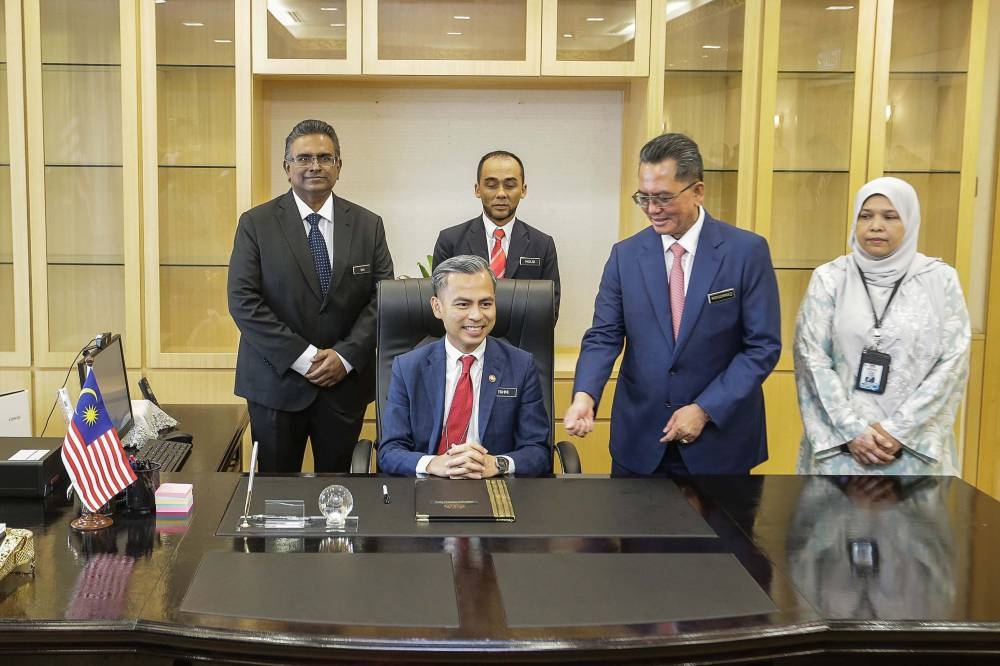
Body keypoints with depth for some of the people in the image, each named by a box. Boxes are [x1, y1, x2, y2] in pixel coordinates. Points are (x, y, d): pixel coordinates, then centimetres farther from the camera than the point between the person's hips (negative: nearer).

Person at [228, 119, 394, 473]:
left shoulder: (368, 225, 4)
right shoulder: (256, 224, -2)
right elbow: (243, 301, -8)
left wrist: (346, 356, -12)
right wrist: (303, 357, -15)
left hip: (346, 380, 2)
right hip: (276, 381, -1)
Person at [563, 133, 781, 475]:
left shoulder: (747, 251, -7)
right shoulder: (625, 255, 1)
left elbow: (763, 345, -7)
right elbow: (604, 336, -1)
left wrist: (706, 409, -13)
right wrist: (585, 394, -20)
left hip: (719, 437, -2)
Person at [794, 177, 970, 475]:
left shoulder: (940, 279, 1)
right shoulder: (830, 278, 1)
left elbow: (953, 362, -3)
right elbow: (811, 358, -4)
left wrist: (898, 429, -10)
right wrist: (850, 430, -11)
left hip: (915, 445, 0)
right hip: (839, 441, 0)